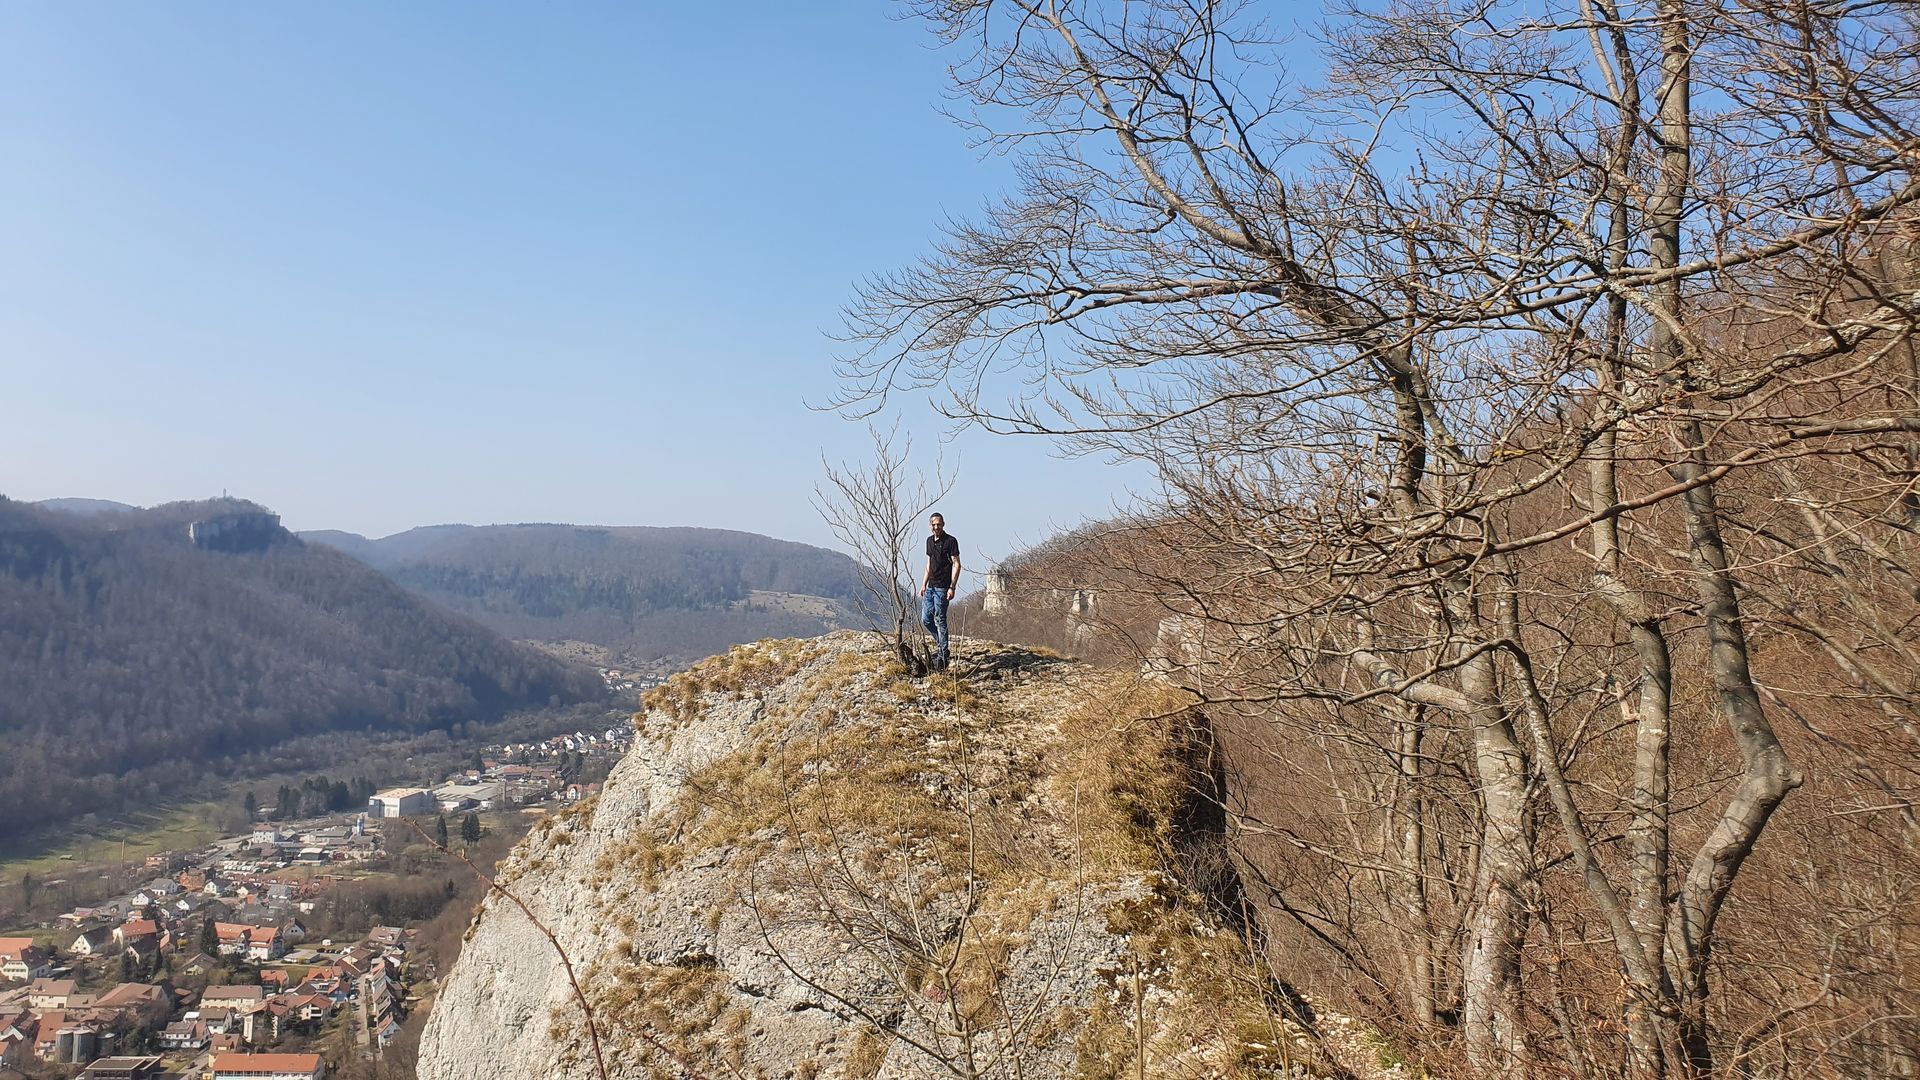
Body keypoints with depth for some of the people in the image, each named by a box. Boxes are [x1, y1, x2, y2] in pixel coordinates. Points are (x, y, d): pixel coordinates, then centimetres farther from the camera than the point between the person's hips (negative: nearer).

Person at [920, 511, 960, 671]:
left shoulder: (950, 541, -8)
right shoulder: (929, 541, 14)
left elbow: (956, 565, -10)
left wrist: (952, 587, -16)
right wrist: (923, 585, 16)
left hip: (942, 587, -7)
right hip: (930, 586, 7)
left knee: (940, 620, -6)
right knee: (926, 619, 8)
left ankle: (942, 655, -1)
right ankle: (940, 644, 26)